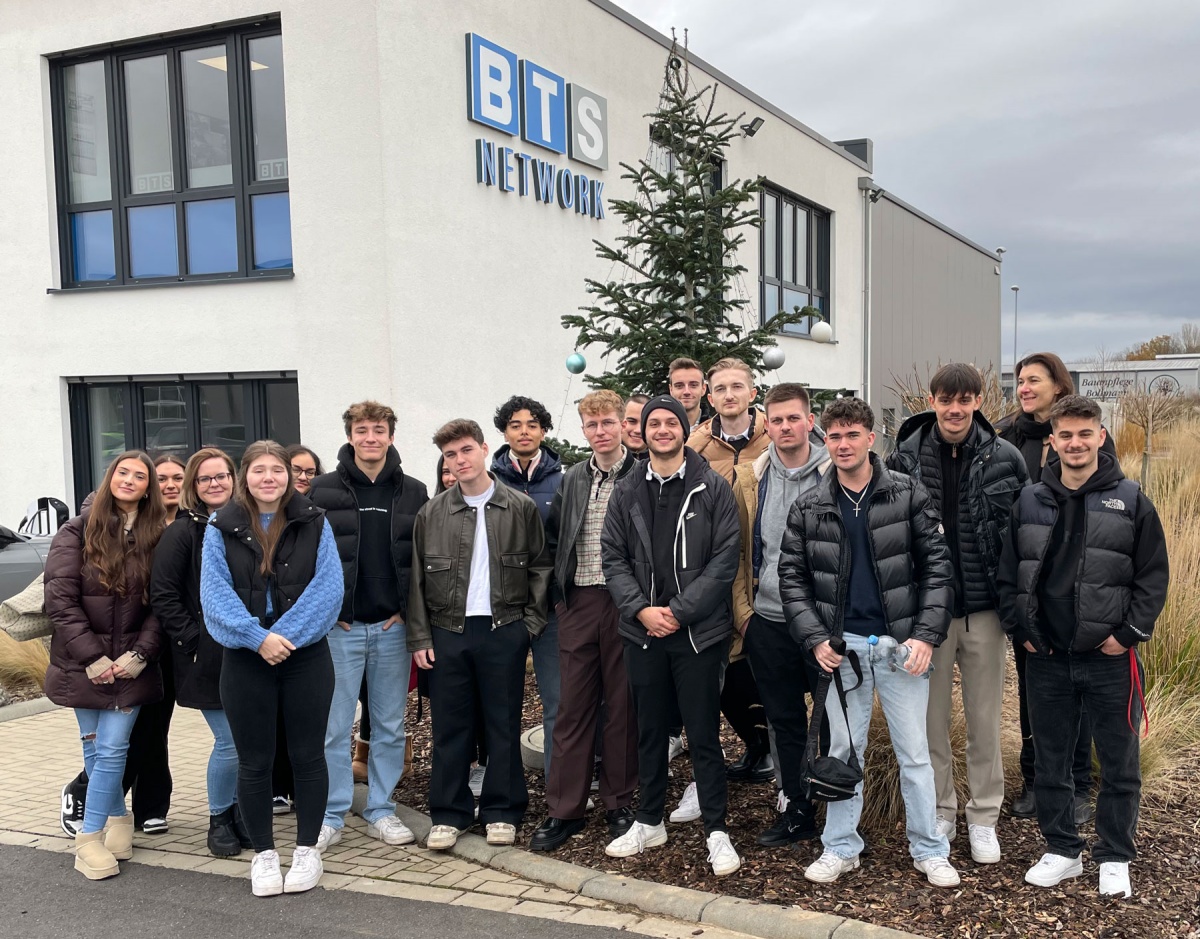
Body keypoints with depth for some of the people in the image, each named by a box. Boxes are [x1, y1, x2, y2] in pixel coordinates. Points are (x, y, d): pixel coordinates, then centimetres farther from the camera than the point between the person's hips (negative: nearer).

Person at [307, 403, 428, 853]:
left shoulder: (413, 492, 5)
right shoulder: (324, 490, 0)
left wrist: (407, 610, -3)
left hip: (393, 627, 2)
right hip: (340, 626, -2)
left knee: (390, 726, 10)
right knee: (334, 727, 3)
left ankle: (381, 810, 22)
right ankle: (331, 816, 14)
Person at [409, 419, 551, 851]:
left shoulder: (521, 507, 1)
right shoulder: (431, 514, 4)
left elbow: (540, 567, 5)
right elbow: (417, 578, 5)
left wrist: (531, 621, -2)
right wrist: (420, 637, 0)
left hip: (504, 630, -1)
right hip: (447, 632, 1)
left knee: (504, 724, 6)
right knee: (450, 726, 6)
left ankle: (502, 811, 18)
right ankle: (448, 814, 17)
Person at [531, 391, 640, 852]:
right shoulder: (572, 479, 10)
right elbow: (553, 539, 18)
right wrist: (559, 593, 9)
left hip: (625, 602, -4)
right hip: (579, 603, 4)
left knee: (622, 706, 7)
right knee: (573, 707, 6)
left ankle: (619, 802, 20)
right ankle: (564, 809, 14)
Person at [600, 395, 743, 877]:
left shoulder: (713, 489, -3)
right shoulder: (626, 492, 7)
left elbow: (724, 560, -7)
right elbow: (612, 558, 5)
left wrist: (679, 611, -13)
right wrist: (641, 609, -9)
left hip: (699, 631, -3)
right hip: (643, 632, 3)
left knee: (704, 734, 1)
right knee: (649, 731, 14)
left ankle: (716, 831, 13)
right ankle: (649, 822, 28)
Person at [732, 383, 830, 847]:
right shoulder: (750, 478, 6)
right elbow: (736, 548, 9)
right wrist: (742, 608, 5)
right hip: (768, 620, 3)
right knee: (785, 721, 13)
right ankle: (796, 812, 26)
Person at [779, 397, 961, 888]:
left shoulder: (908, 494, -2)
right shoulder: (808, 508, 2)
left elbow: (936, 565, -3)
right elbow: (792, 576, 4)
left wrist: (927, 635, -10)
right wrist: (816, 639, -6)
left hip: (901, 643, -1)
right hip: (842, 645, 1)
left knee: (914, 751, 6)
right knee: (843, 750, 10)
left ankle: (929, 850, 21)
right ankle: (841, 848, 23)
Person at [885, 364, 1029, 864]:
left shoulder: (1004, 458, -2)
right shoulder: (905, 458, -3)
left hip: (984, 609, 0)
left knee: (985, 719, 10)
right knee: (930, 718, 10)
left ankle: (983, 817, 26)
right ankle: (940, 811, 27)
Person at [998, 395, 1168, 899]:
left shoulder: (1130, 500, -1)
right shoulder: (1029, 502, 5)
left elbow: (1153, 575, -1)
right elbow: (1008, 574, 8)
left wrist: (1129, 633, -8)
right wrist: (1021, 629, 0)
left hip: (1111, 657, -2)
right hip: (1046, 658, 2)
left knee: (1119, 764, 8)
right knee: (1051, 762, 11)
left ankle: (1114, 858, 25)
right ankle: (1062, 850, 27)